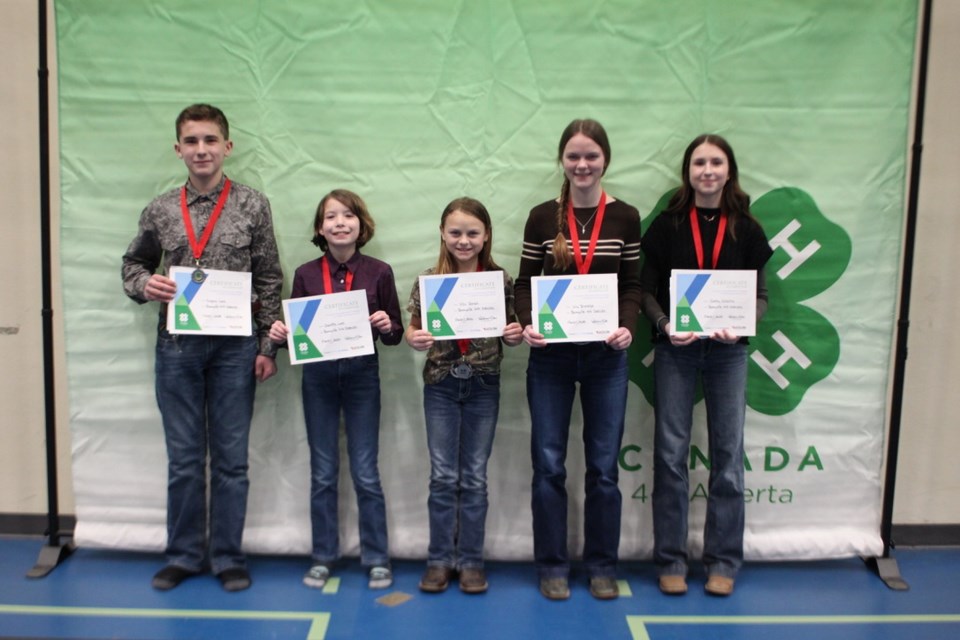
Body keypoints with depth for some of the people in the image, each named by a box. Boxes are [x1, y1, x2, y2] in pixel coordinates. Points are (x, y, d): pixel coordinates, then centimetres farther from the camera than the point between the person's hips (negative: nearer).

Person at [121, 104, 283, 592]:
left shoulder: (252, 205, 0)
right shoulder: (160, 210, 6)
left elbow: (269, 281, 0)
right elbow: (132, 265, 17)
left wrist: (268, 346, -4)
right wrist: (144, 284, -7)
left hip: (234, 346, -2)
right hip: (177, 346, 2)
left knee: (231, 457, 6)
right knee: (183, 458, 10)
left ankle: (227, 557, 21)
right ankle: (183, 555, 25)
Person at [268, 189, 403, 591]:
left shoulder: (378, 272, -3)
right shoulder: (306, 274, 1)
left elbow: (394, 334, 1)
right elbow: (295, 329, 6)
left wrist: (387, 326, -20)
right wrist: (279, 334, -15)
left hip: (362, 375, -2)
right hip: (318, 376, 2)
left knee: (365, 473, 4)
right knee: (322, 473, 11)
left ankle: (377, 558, 19)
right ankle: (322, 557, 25)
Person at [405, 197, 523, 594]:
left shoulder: (501, 280, -2)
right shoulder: (428, 280, -2)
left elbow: (510, 333, 6)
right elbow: (413, 329, 2)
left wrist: (515, 335, -15)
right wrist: (414, 338, -19)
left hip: (484, 386, 0)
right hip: (441, 386, 0)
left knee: (475, 477, 8)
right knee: (443, 476, 6)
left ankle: (471, 560, 21)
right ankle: (440, 559, 20)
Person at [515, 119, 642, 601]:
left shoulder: (625, 218, 3)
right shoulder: (542, 217, 2)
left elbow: (633, 286, 4)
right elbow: (525, 283, 3)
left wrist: (627, 327, -15)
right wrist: (527, 324, -15)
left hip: (606, 356, 0)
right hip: (550, 355, 0)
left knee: (603, 465, 7)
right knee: (548, 463, 4)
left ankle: (602, 565, 23)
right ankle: (552, 565, 20)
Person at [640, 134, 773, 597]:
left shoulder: (745, 229, 3)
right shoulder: (667, 224, 0)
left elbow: (760, 294, 3)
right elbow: (646, 289, 0)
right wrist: (664, 325, -17)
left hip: (727, 351, 1)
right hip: (675, 350, -1)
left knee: (727, 453, 6)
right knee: (670, 453, 3)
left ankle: (723, 560, 20)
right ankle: (670, 560, 16)